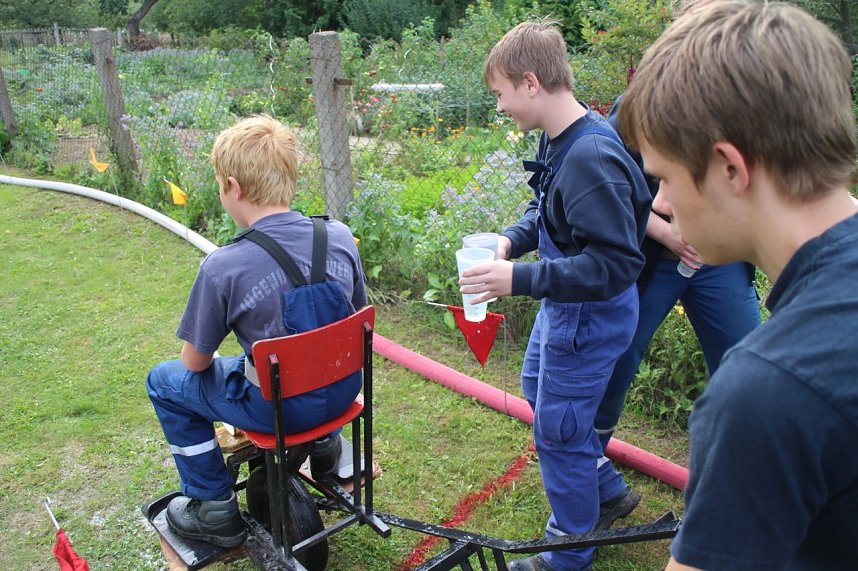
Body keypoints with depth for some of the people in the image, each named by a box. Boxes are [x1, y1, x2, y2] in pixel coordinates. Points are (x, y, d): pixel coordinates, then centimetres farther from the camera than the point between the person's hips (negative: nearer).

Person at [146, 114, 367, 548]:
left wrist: (210, 359, 15)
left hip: (279, 408, -5)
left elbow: (195, 362, -8)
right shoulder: (340, 236, -9)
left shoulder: (222, 267, -22)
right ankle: (323, 442, 42)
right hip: (344, 390, 5)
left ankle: (214, 508, 24)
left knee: (164, 380, 18)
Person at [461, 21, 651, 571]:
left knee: (558, 432, 6)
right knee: (537, 387, 29)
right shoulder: (558, 139, -2)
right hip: (563, 304, 10)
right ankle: (602, 488, 50)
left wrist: (519, 279, -32)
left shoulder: (591, 158, -30)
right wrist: (511, 238, -5)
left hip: (590, 318, -10)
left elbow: (616, 264, -31)